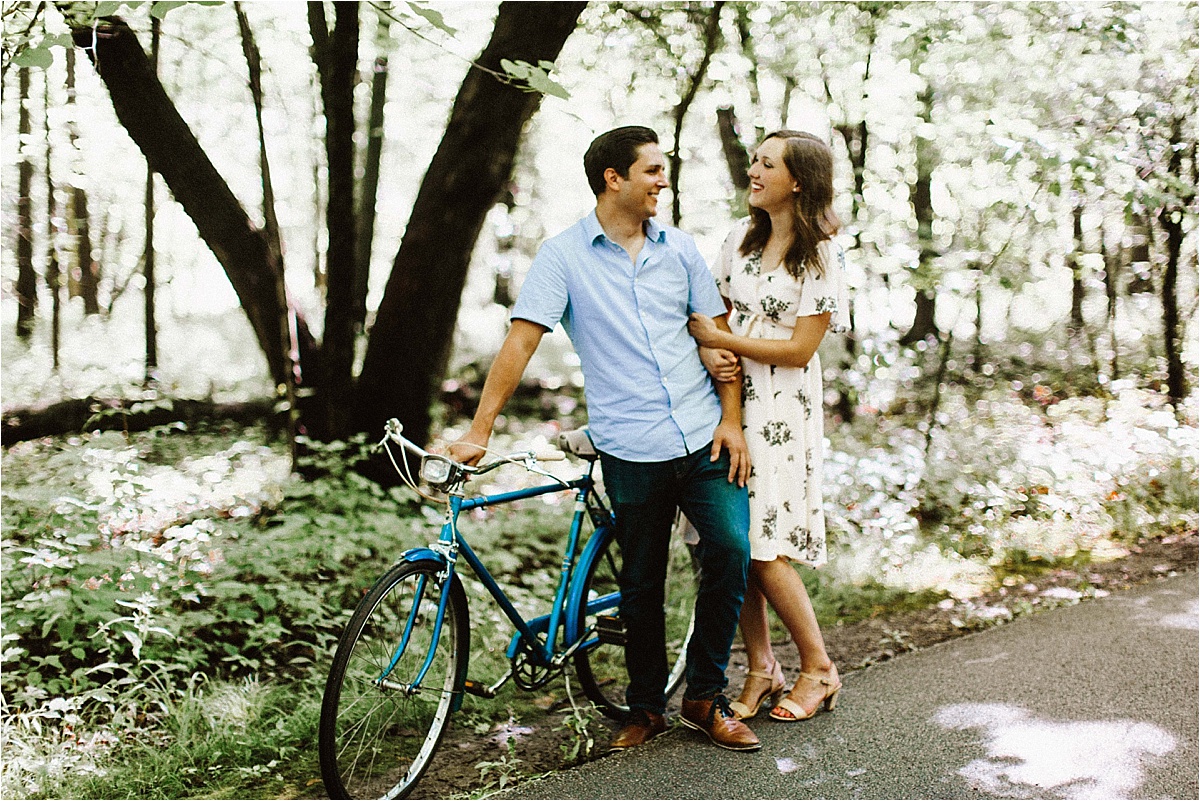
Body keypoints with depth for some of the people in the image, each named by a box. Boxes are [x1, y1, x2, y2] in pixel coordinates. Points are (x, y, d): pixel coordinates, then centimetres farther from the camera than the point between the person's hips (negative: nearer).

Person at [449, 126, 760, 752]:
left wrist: (731, 420, 1)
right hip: (631, 451, -2)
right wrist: (479, 431, -14)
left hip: (704, 439, 3)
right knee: (641, 583, 8)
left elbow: (717, 333, 10)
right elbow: (520, 341, -8)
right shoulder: (564, 255, -3)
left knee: (730, 552, -7)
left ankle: (705, 697, 12)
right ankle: (646, 707, 27)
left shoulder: (679, 248, 8)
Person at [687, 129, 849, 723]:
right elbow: (712, 315, 12)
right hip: (727, 400, 5)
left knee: (763, 550, -8)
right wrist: (710, 354, -10)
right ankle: (760, 670, 18)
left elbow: (799, 349, -12)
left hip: (780, 411, -5)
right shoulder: (741, 237, 10)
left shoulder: (821, 255, -7)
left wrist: (719, 338, -10)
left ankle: (819, 669, 12)